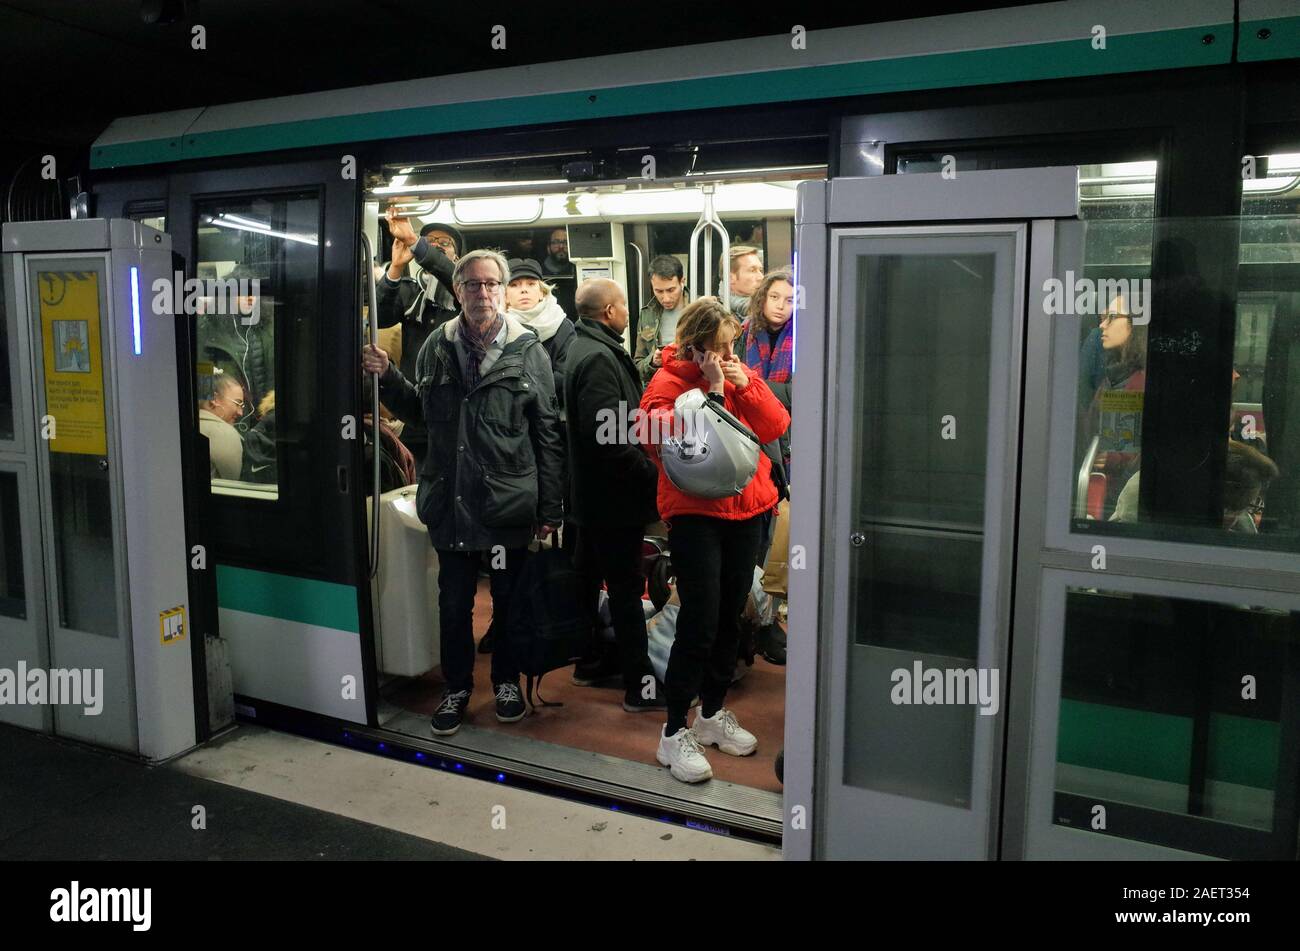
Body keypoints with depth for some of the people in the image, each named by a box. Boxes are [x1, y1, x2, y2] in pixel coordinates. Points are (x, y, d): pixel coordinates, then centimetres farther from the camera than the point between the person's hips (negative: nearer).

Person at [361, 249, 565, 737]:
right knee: (454, 600, 12)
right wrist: (388, 377, -3)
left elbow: (548, 432, -4)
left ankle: (507, 681, 33)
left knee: (509, 597, 14)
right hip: (451, 499, 2)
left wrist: (550, 507, -6)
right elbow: (420, 412, 16)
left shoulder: (528, 350, -5)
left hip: (508, 501, -2)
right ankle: (457, 686, 31)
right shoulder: (437, 346, 3)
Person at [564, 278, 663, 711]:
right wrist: (652, 473, -19)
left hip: (590, 492, 10)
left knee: (591, 577, 19)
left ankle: (590, 660, 33)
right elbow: (607, 436, -28)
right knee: (627, 587, -2)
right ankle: (640, 683, 7)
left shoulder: (583, 349, 12)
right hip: (614, 495, -10)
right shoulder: (599, 358, -20)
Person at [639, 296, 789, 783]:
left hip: (746, 509, 6)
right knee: (699, 624, -9)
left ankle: (713, 713, 30)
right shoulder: (668, 383, -7)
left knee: (730, 618, 14)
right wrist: (712, 391, -20)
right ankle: (674, 733, 4)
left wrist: (746, 386, -11)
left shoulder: (741, 374, 10)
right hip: (694, 512, -6)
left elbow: (775, 427, 1)